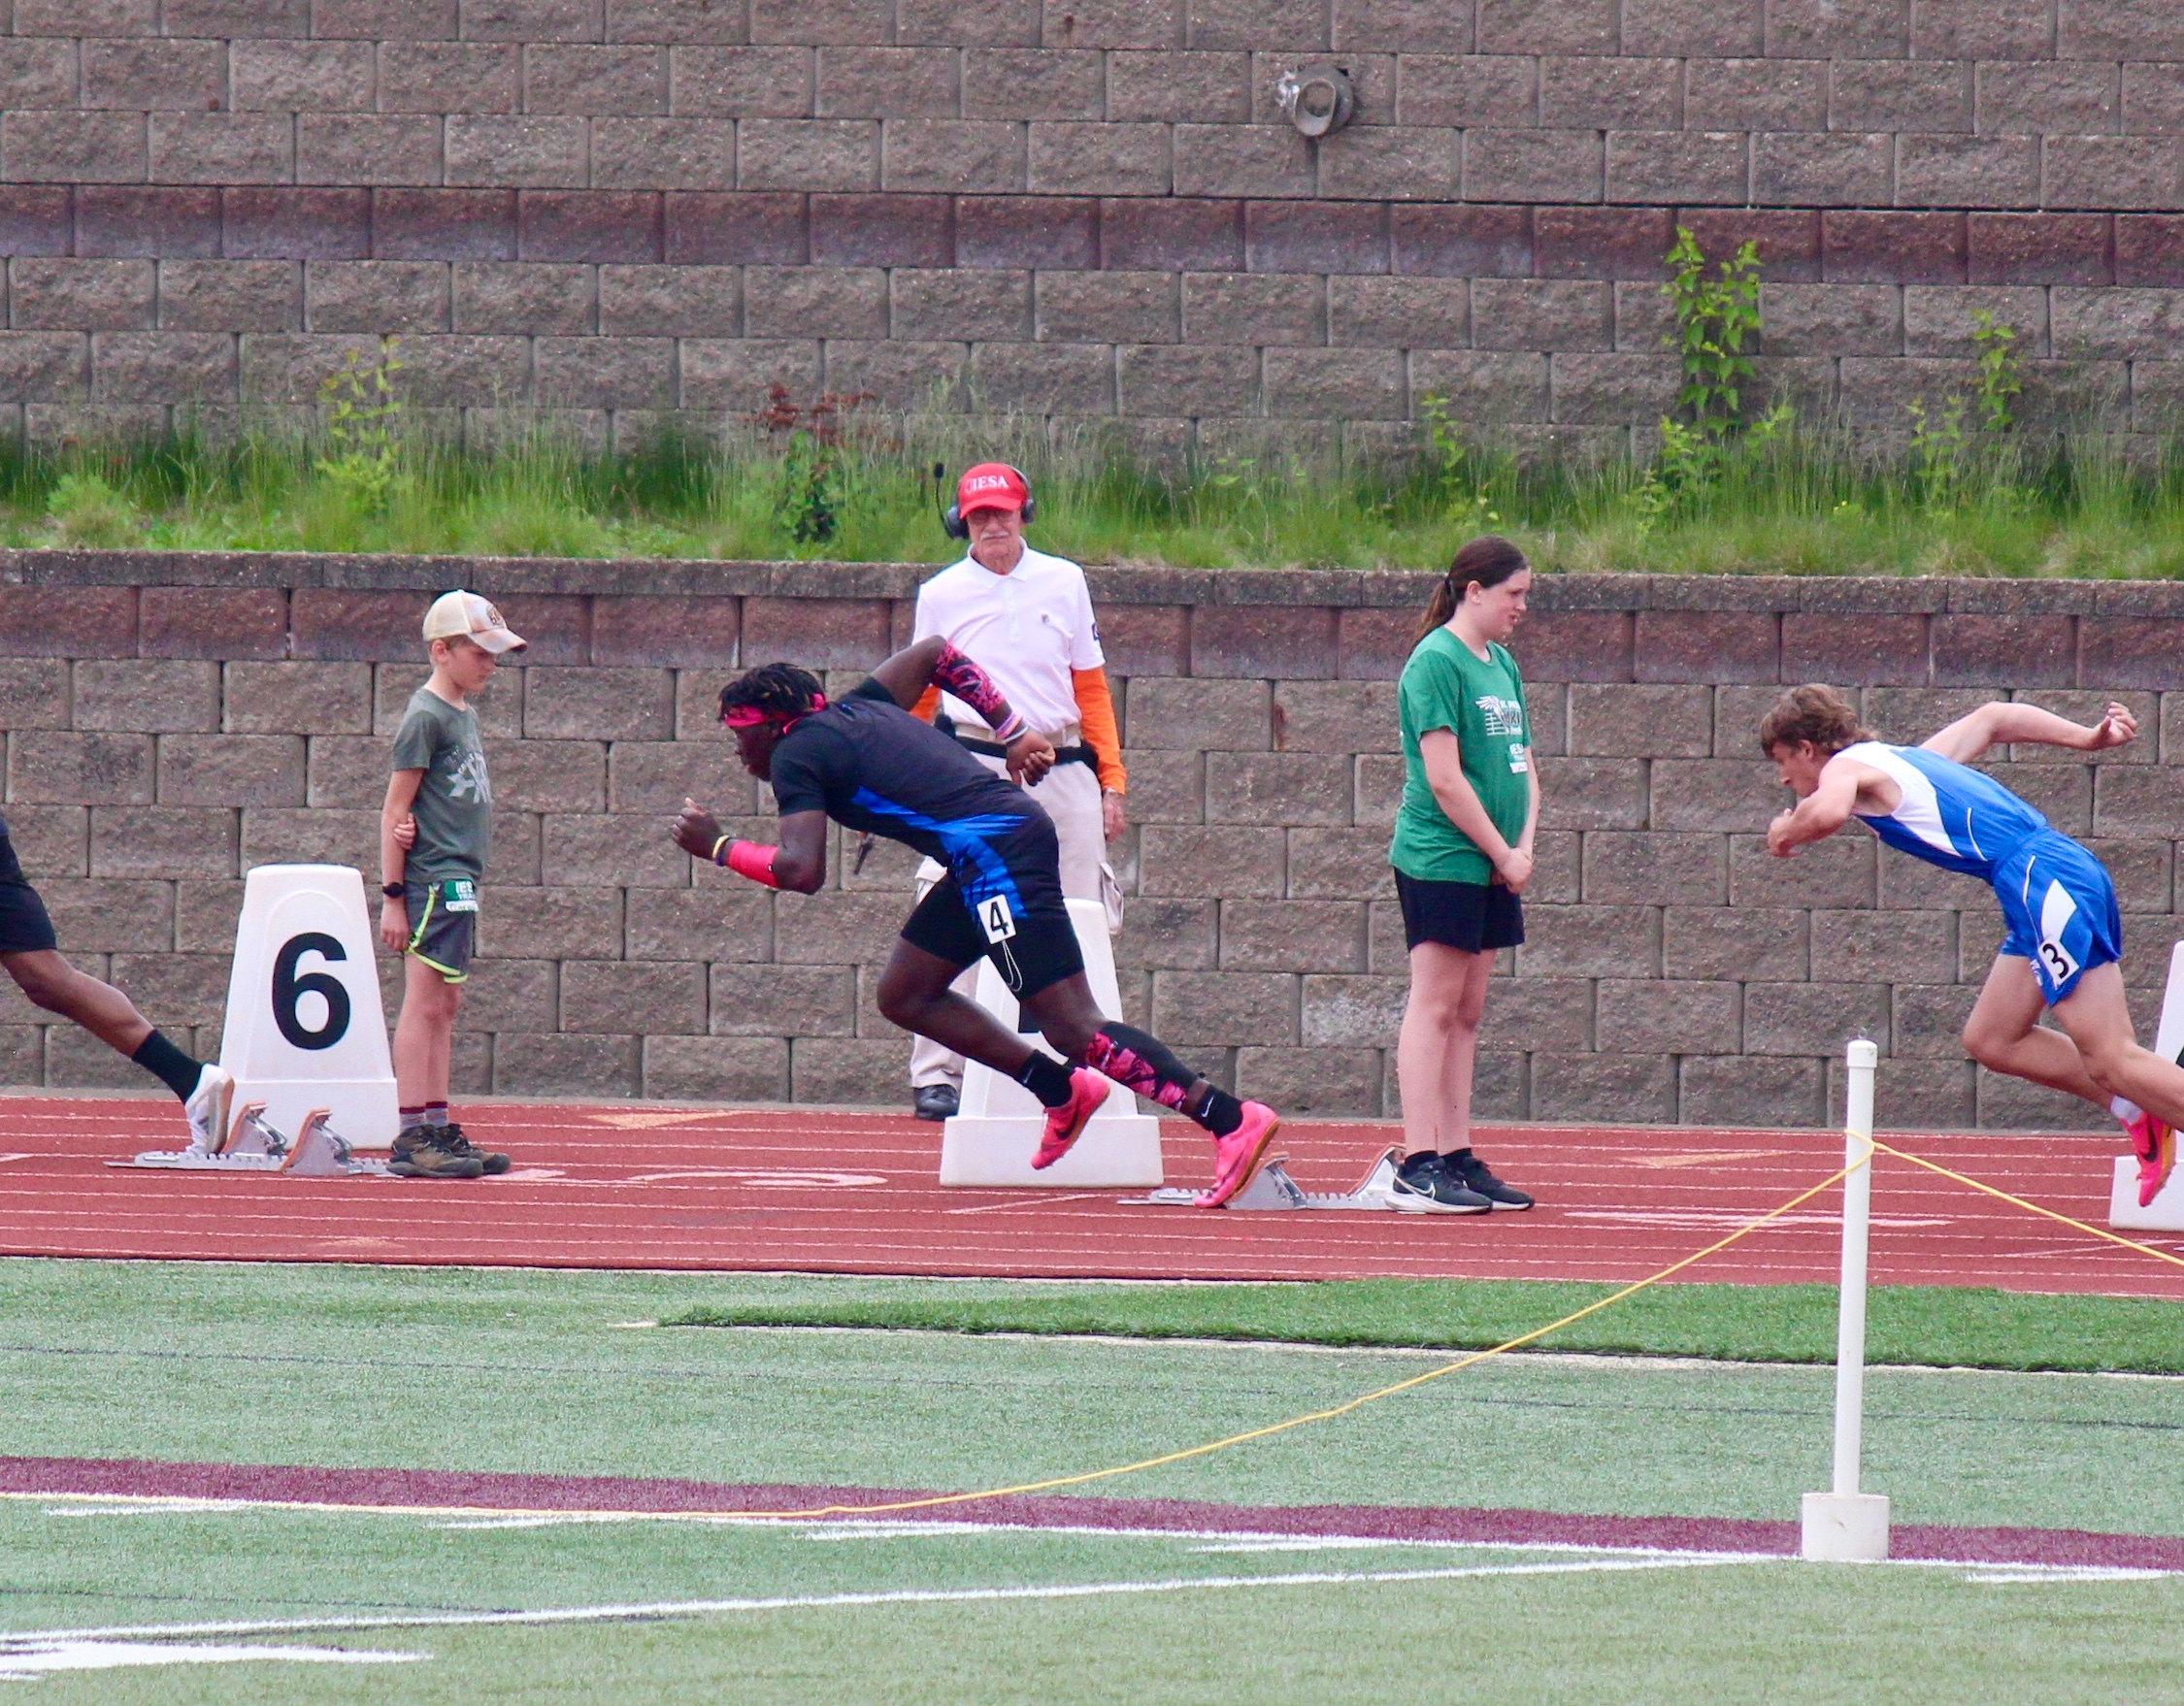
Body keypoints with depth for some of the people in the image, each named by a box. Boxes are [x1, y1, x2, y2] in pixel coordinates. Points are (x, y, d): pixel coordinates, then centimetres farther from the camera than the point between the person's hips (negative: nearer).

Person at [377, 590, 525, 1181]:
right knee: (425, 1003, -9)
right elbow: (395, 810, -12)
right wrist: (392, 897, -15)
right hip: (433, 879, -9)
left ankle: (438, 1131, 15)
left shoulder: (464, 715, 16)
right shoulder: (426, 717, -11)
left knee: (444, 1006, 11)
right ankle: (413, 1138, -11)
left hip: (459, 881, 9)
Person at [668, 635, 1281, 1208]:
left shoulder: (795, 755, -2)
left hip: (995, 850, -10)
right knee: (903, 996, 17)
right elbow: (934, 652, 34)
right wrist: (1013, 731, 30)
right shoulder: (851, 711, 23)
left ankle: (1232, 1119, -22)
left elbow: (803, 872, -13)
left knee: (1076, 1030, -12)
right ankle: (1064, 1090, 15)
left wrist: (718, 847, 2)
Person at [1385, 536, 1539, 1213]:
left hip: (1491, 869, 8)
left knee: (1466, 1014, 9)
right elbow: (1444, 779, -16)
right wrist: (1503, 854, -11)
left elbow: (1523, 768, 17)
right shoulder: (1437, 662, -11)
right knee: (1434, 1006, -9)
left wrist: (1524, 847, 1)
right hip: (1440, 859, -8)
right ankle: (1418, 1167, -10)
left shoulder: (1501, 665, 15)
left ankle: (1458, 1158, 12)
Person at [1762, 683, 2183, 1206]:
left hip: (2041, 874, -9)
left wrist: (1786, 832, 0)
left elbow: (1829, 811, -21)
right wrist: (2087, 738, 33)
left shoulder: (1845, 767, 3)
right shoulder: (1905, 761, 29)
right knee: (1991, 1040, 14)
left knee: (2110, 1059, -11)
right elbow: (1991, 717, 38)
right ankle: (2139, 1114, 9)